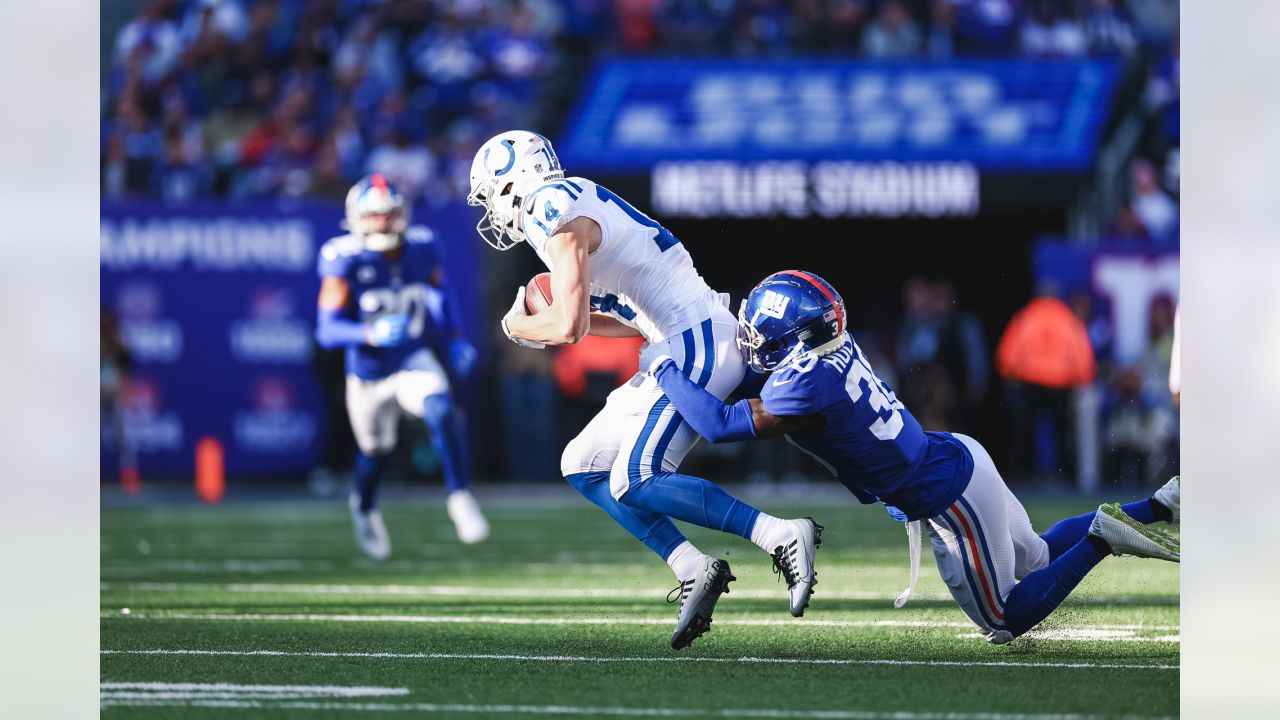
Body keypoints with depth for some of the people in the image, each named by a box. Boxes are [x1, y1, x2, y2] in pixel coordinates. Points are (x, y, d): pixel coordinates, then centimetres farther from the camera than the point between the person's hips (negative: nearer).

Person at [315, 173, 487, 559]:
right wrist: (370, 333, -41)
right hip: (369, 372, -1)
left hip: (413, 360, 1)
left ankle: (461, 499, -20)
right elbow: (327, 330, -25)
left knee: (441, 411, -29)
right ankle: (364, 506, 50)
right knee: (375, 451, 16)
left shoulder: (422, 249, -10)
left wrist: (456, 339, 4)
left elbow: (439, 293, 13)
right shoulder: (347, 262, -21)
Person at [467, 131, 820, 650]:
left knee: (633, 482, -17)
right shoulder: (576, 208, 19)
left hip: (697, 346, -10)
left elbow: (568, 329, -20)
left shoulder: (558, 218, -12)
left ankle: (783, 536, -19)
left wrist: (517, 325, 1)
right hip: (679, 348, 10)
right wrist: (551, 317, 13)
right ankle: (694, 571, 2)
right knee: (583, 466, 9)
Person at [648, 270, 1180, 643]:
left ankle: (1101, 539, -4)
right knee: (1036, 560, 28)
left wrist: (667, 371, -10)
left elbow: (721, 424, -23)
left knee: (1004, 622, 6)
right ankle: (1159, 508, 20)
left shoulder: (807, 386, -28)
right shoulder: (835, 349, -1)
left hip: (950, 497, -9)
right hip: (957, 456, 9)